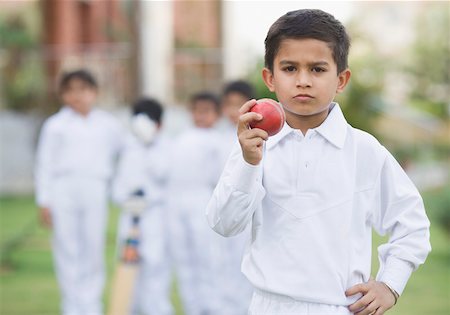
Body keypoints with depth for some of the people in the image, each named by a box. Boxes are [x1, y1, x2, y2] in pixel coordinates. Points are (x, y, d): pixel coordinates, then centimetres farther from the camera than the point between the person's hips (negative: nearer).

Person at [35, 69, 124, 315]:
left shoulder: (109, 125, 12)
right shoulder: (55, 125, 7)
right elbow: (45, 164, 7)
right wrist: (44, 201, 1)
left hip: (95, 191, 1)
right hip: (63, 189, -1)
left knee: (93, 251, -2)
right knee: (67, 250, -1)